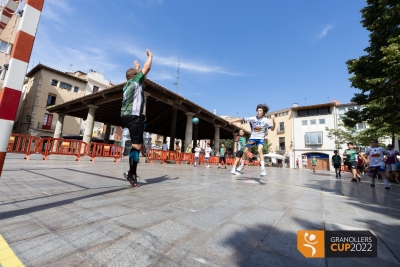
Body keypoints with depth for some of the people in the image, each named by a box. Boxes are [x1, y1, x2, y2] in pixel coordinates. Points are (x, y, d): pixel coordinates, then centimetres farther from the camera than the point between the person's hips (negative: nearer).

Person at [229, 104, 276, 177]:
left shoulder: (266, 120, -9)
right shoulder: (253, 118, -6)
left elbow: (272, 129, -11)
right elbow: (243, 119, -5)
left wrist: (274, 123, -30)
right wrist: (234, 120, -10)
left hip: (260, 138, -3)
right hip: (252, 138, 3)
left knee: (259, 150, -28)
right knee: (245, 151, 5)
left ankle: (263, 169, -24)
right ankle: (242, 165, 27)